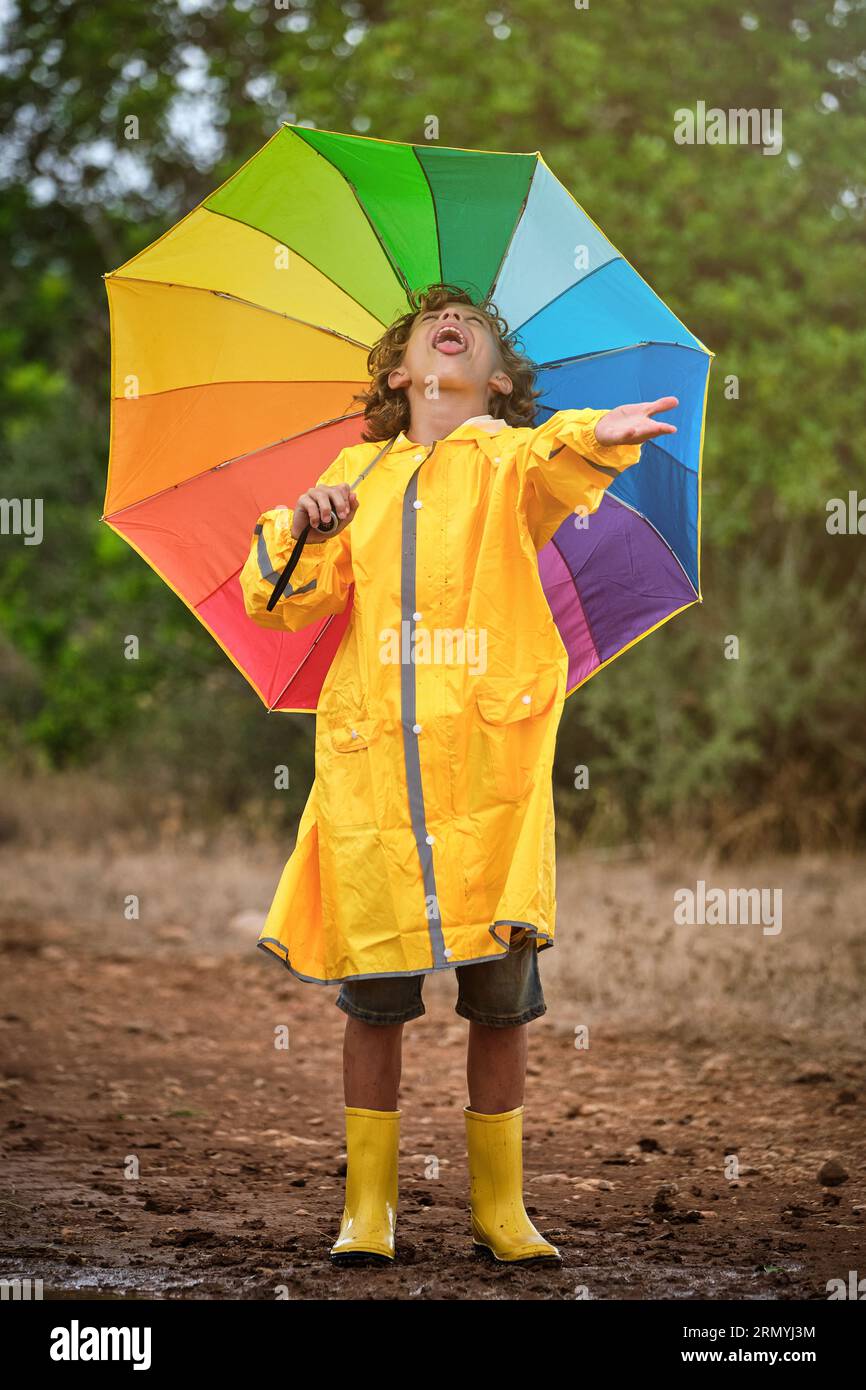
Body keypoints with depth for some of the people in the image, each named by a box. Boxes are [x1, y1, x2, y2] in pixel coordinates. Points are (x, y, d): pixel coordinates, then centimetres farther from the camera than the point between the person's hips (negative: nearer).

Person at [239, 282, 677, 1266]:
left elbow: (557, 478, -15)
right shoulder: (359, 474, 18)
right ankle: (368, 1208, 11)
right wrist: (299, 531, -8)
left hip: (490, 756, -2)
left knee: (500, 994, 1)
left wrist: (594, 437, -38)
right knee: (373, 993, 1)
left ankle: (499, 1204, 14)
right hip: (372, 760, 2)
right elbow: (282, 600, 14)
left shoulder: (511, 458, 10)